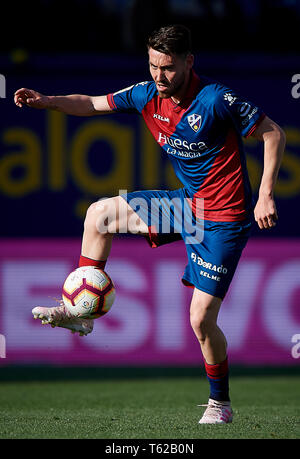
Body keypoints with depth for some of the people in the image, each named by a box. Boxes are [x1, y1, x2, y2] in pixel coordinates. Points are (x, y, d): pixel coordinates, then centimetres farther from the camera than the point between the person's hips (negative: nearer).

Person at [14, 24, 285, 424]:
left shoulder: (216, 99, -24)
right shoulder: (149, 96, -3)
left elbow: (272, 133, -16)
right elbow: (92, 104, 9)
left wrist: (265, 195, -21)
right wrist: (47, 102, -8)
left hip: (222, 218, -8)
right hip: (186, 201, 8)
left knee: (201, 320, -10)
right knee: (99, 213, 10)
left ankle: (220, 403, 11)